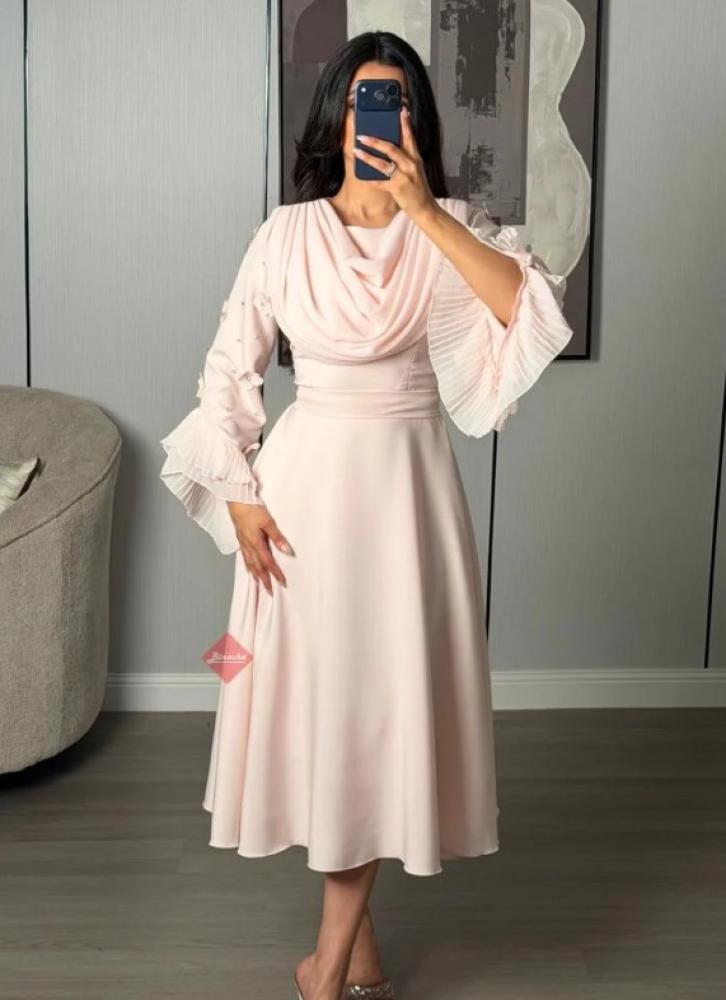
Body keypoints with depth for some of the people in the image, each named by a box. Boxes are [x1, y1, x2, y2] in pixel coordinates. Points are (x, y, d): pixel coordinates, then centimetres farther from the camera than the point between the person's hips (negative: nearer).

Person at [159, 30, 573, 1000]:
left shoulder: (452, 225, 0)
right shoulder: (287, 233, -1)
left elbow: (536, 310, -19)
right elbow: (229, 371, 3)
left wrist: (423, 211, -23)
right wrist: (241, 499, -4)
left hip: (407, 480, 0)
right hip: (307, 479, 0)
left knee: (387, 693, 3)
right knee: (316, 689, 5)